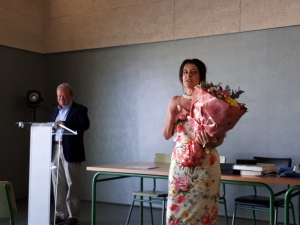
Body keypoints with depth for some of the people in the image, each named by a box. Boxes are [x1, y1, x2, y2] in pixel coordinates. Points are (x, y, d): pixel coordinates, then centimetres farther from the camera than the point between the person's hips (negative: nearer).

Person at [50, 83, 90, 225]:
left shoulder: (80, 109, -1)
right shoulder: (55, 111, 19)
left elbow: (85, 125, -18)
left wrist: (65, 124, -29)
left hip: (70, 151, -5)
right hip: (55, 150, 6)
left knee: (72, 184, -1)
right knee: (58, 185, 7)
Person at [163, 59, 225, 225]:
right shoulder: (175, 101, 9)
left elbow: (220, 138, -2)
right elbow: (166, 135, 9)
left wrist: (209, 142, -23)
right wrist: (172, 115, -6)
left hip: (205, 163, -3)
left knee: (202, 208, 0)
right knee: (177, 209, 3)